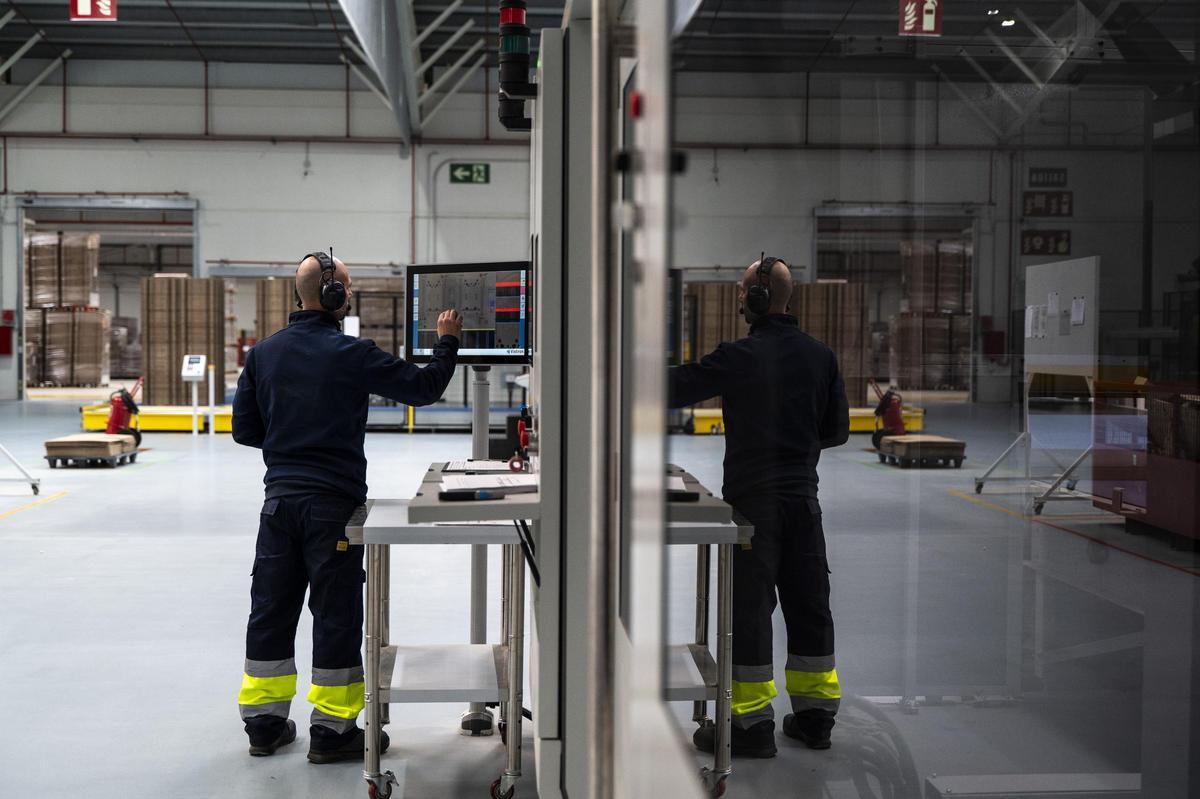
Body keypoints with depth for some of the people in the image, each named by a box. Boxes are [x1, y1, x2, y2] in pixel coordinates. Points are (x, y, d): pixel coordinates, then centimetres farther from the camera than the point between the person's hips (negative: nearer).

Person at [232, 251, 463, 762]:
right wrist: (447, 341, 9)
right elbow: (423, 388, -6)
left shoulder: (264, 353, 5)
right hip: (333, 501, -5)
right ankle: (331, 730, 10)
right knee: (336, 614, 3)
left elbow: (244, 428, 8)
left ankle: (264, 723, 21)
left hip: (279, 499, 6)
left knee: (271, 610, 12)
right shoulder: (350, 354, -12)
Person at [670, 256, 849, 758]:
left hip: (752, 499, -5)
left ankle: (751, 723, 4)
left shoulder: (739, 358, -13)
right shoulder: (820, 355, 4)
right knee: (808, 604, 13)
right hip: (803, 497, 6)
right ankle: (814, 715, 21)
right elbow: (838, 429, 10)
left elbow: (673, 390, -10)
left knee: (748, 607, 1)